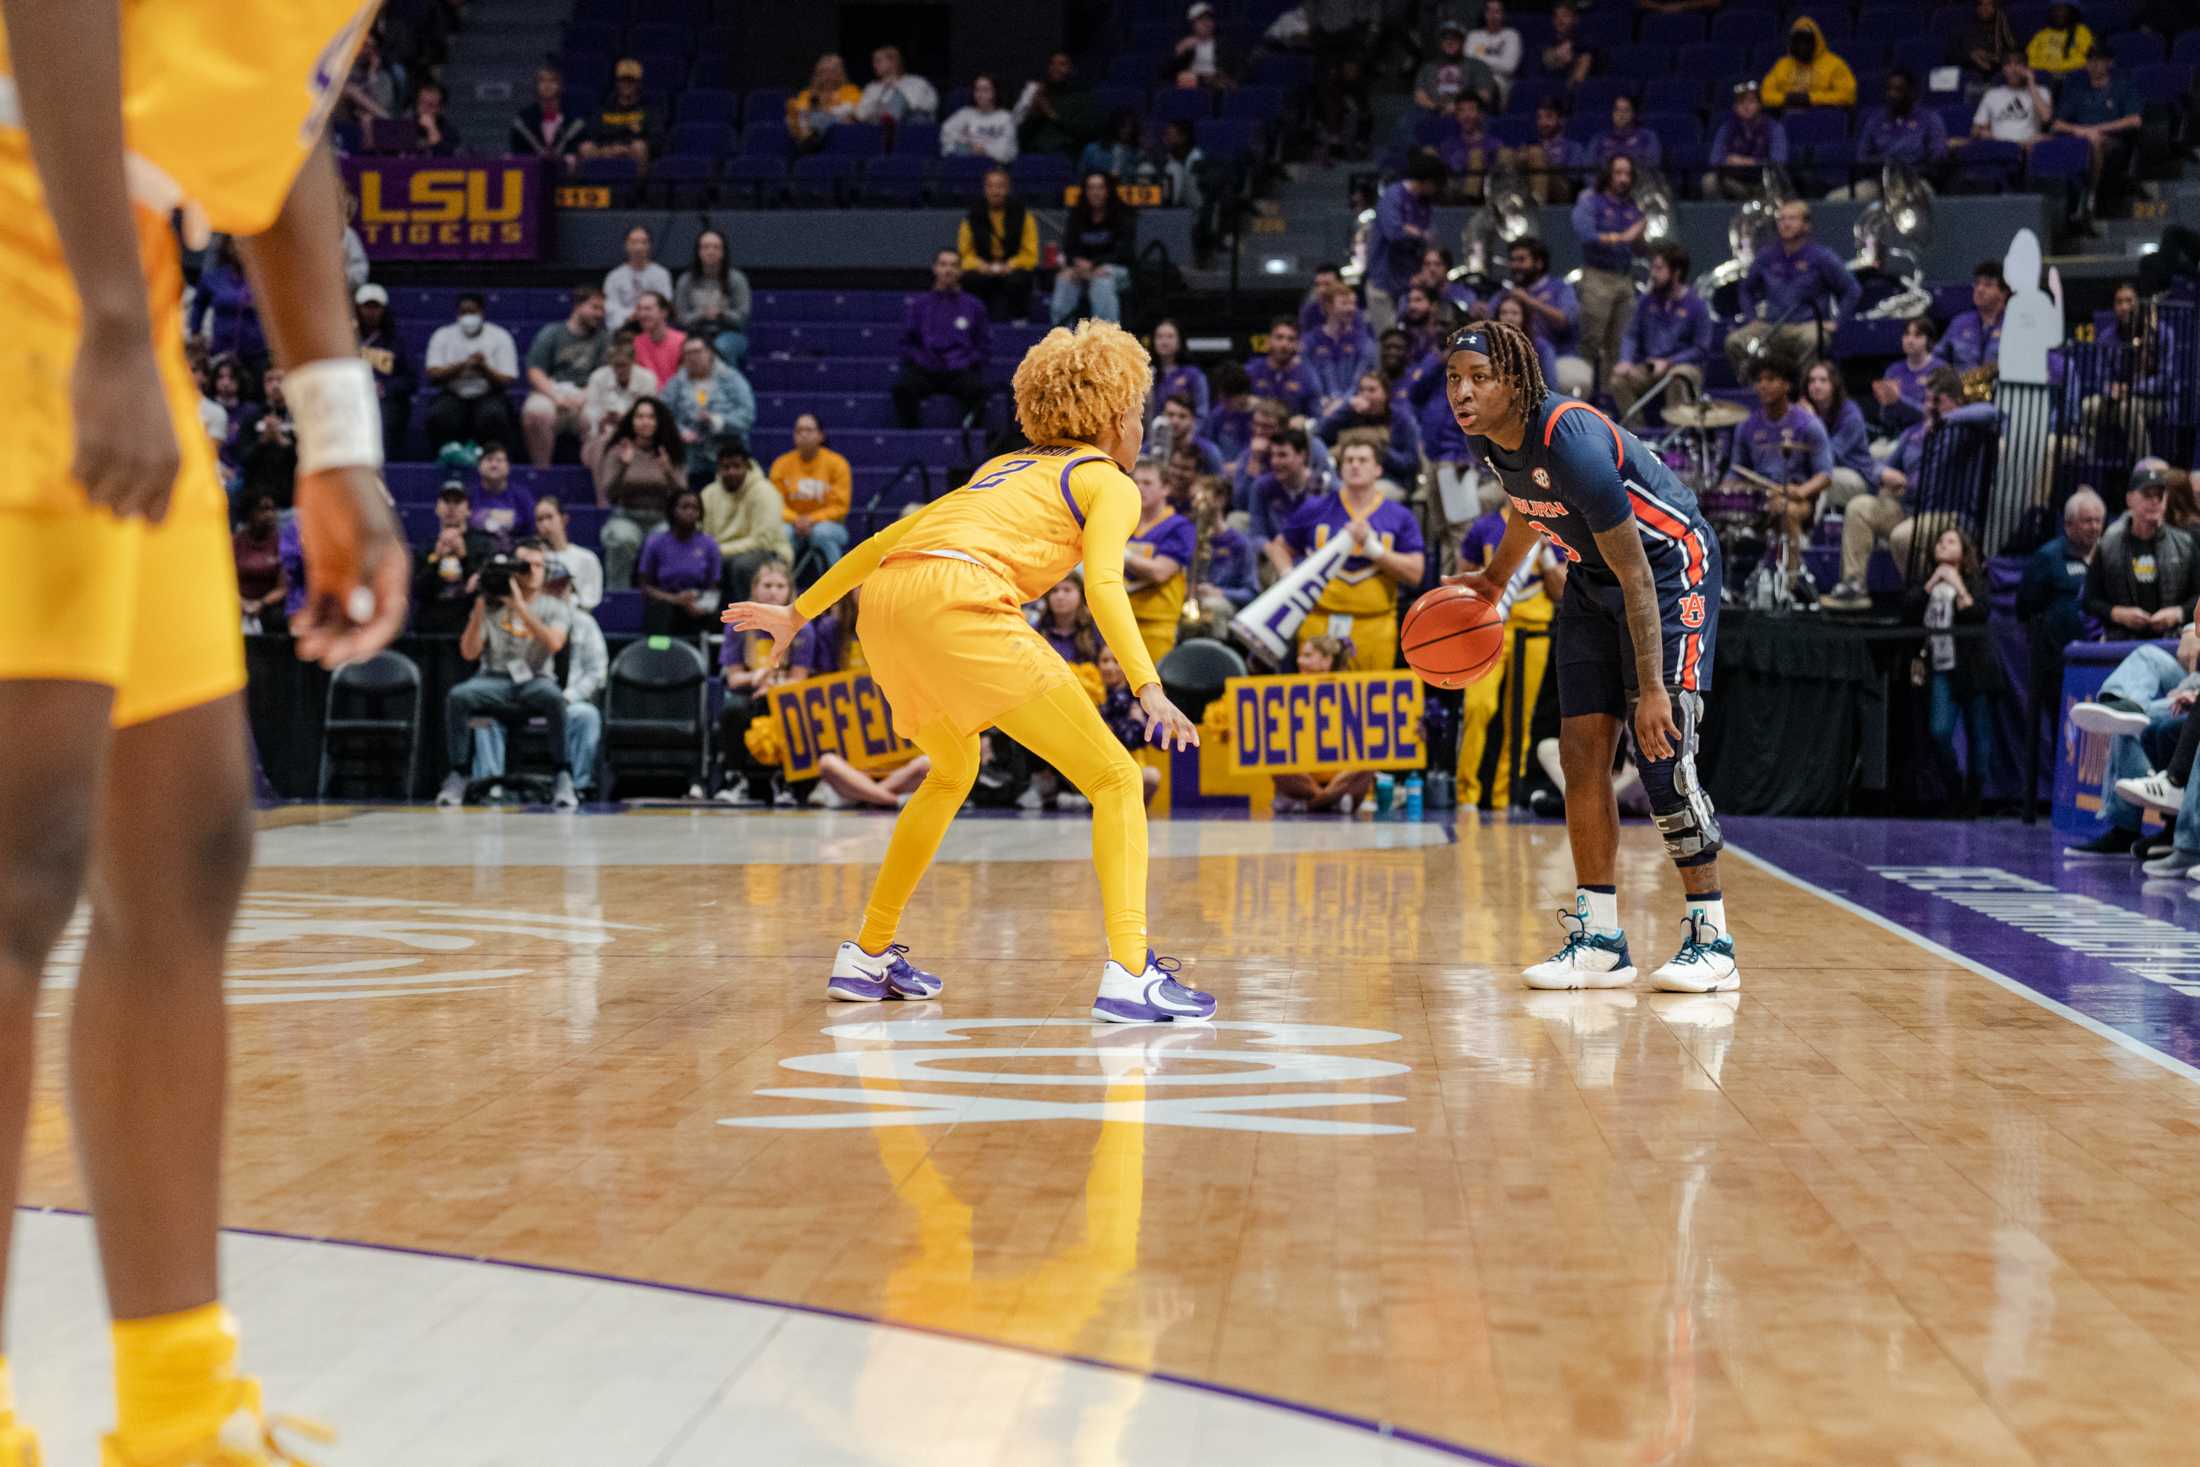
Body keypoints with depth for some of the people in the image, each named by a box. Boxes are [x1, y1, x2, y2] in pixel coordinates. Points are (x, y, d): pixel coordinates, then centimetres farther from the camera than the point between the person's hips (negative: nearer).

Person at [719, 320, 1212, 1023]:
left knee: (952, 772, 32)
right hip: (957, 598, -7)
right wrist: (1148, 688, -15)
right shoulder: (1108, 482, 15)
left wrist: (798, 613, 39)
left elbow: (892, 535, 34)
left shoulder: (1007, 467, 34)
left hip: (884, 598, 7)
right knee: (1116, 780, -1)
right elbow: (1103, 585, -5)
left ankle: (866, 956, 34)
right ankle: (1129, 976, -15)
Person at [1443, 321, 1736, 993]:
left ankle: (1711, 938, -4)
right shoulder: (1490, 437, -8)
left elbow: (1635, 575, -29)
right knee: (1582, 753, 0)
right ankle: (1599, 939, 6)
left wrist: (1652, 688, -29)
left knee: (1662, 754, -14)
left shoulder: (1572, 440, -32)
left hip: (1672, 567, -8)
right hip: (1591, 575, 8)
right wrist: (1495, 579, 28)